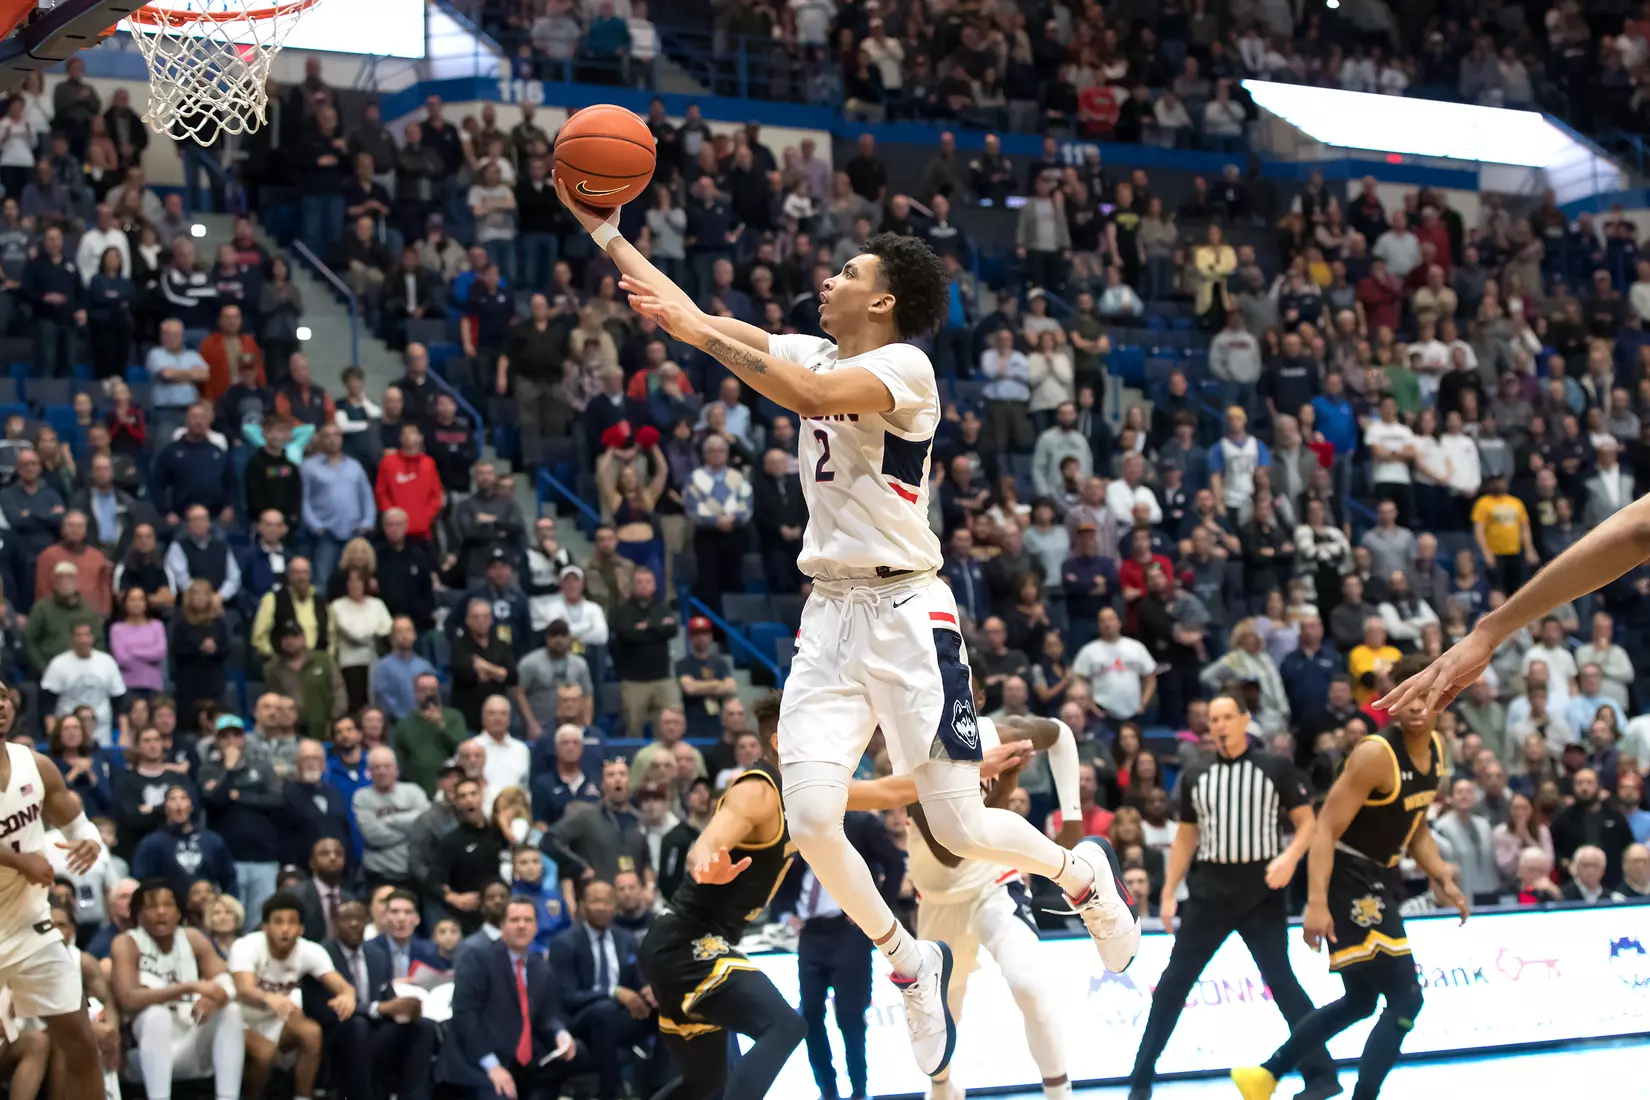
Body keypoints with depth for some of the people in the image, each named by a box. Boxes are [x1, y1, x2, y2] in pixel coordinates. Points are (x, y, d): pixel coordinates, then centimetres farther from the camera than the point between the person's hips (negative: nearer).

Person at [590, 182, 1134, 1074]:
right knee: (811, 819, -10)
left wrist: (700, 332, -27)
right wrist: (606, 233, 8)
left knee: (959, 827, -4)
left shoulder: (905, 366, -10)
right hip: (829, 611, 6)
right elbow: (691, 317, 12)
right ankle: (909, 963, 13)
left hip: (905, 609, -6)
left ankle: (1083, 873, 28)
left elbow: (813, 395, -29)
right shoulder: (812, 356, 12)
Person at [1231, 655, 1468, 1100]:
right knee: (1405, 1000, -10)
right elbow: (1326, 829, -23)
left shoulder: (1435, 748, 5)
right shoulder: (1376, 755, -22)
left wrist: (1442, 878, 5)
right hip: (1347, 881, -10)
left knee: (1360, 1002, 20)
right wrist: (1317, 903, -30)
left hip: (1373, 881, 10)